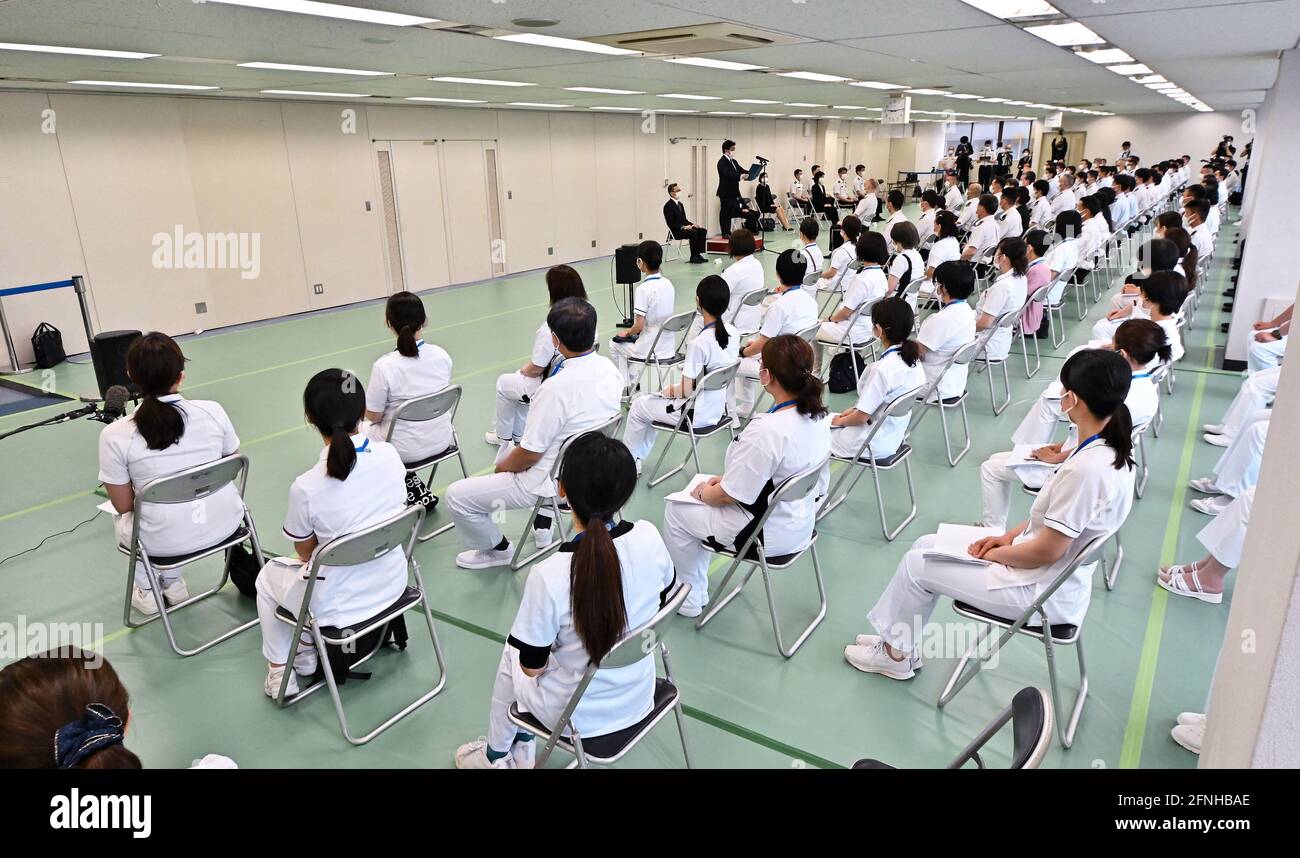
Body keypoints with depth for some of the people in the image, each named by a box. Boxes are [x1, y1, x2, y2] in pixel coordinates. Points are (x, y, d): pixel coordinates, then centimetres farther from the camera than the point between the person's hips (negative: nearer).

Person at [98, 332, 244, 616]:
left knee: (121, 516, 32)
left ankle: (147, 591, 36)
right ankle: (172, 582, 39)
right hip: (225, 524, 2)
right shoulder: (213, 411, -13)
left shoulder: (115, 436, -17)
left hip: (165, 542, -1)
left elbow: (124, 505, -7)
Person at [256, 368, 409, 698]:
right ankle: (307, 650, 42)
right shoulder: (390, 455, -15)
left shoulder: (306, 488, -27)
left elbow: (305, 551, -8)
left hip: (339, 606, -4)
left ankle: (280, 671, 36)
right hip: (393, 583, 4)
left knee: (268, 576, 28)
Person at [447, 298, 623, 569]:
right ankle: (544, 525, 32)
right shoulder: (610, 369, -9)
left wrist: (501, 467, 0)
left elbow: (529, 455, -23)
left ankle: (497, 549, 22)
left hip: (556, 483, -8)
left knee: (457, 496, 2)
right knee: (510, 449, 32)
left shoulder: (556, 389, -32)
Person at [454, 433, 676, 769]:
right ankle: (520, 748, 40)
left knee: (512, 652, 26)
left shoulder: (548, 576, -32)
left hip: (580, 717, -4)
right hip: (640, 697, 4)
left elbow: (532, 666, -17)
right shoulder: (649, 537, -19)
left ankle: (497, 755, 46)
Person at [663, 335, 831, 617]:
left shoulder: (767, 430, -32)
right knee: (704, 488, 25)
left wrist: (705, 492, -2)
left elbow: (731, 495, -22)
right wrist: (728, 477, 7)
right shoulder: (817, 416, -6)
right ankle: (697, 587, 35)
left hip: (769, 535, -8)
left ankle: (690, 599, 25)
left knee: (675, 509, 10)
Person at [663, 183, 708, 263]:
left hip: (683, 228, 9)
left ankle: (698, 254, -9)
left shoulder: (680, 204, 17)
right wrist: (683, 227, -23)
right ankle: (693, 257, -21)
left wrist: (692, 225, 0)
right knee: (693, 232, -30)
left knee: (703, 231, -8)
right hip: (675, 232, -9)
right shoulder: (668, 206, -10)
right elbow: (670, 223, -17)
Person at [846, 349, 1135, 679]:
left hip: (1043, 592, -9)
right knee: (925, 545, 12)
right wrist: (1010, 536, 4)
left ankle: (898, 653, 23)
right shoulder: (1111, 449, -3)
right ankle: (900, 638, 25)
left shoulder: (1086, 469, -33)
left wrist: (994, 553, -8)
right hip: (1056, 573, 9)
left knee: (916, 564, 1)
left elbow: (1046, 552, -25)